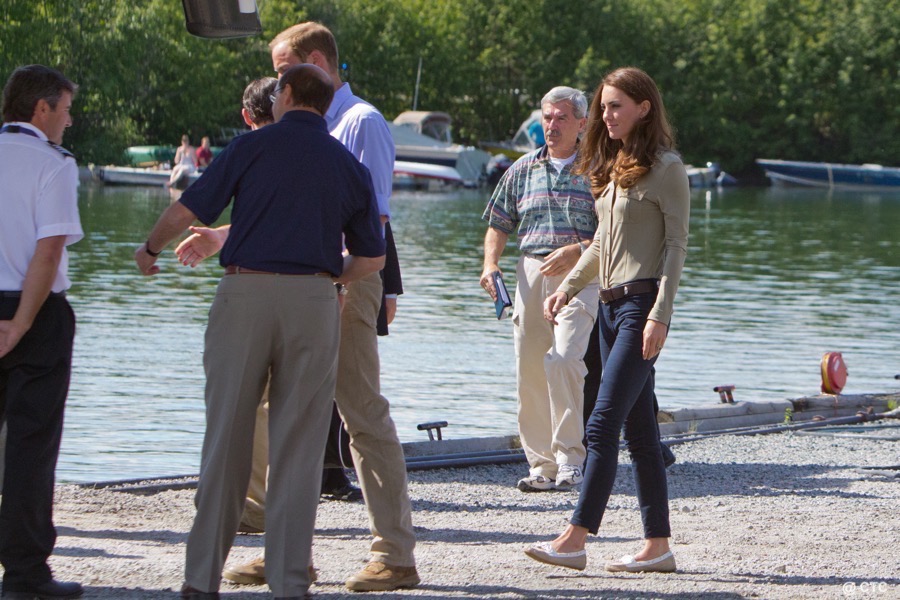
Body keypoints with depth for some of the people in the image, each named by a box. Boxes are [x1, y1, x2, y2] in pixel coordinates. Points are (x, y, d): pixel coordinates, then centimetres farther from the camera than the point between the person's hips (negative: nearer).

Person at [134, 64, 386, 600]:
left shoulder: (253, 146, 3)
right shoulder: (349, 166, 12)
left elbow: (186, 211, 1)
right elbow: (372, 258, 14)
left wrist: (150, 248, 20)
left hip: (245, 293, -2)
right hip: (313, 300, 2)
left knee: (226, 438, 4)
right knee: (298, 445, 4)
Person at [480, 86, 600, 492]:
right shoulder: (523, 170, 15)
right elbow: (499, 225, 19)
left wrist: (576, 251, -15)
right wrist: (490, 263, 1)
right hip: (531, 272, 5)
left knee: (563, 359, -20)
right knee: (529, 368, 2)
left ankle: (570, 457, -13)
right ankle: (542, 464, 10)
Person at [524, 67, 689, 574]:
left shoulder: (665, 167, -7)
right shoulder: (611, 167, 17)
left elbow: (677, 243, -11)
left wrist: (660, 314, -17)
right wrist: (568, 288, 15)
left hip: (642, 303, -9)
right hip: (611, 304, 9)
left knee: (603, 424, -13)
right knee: (640, 429, 7)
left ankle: (575, 540, -15)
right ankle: (658, 544, 8)